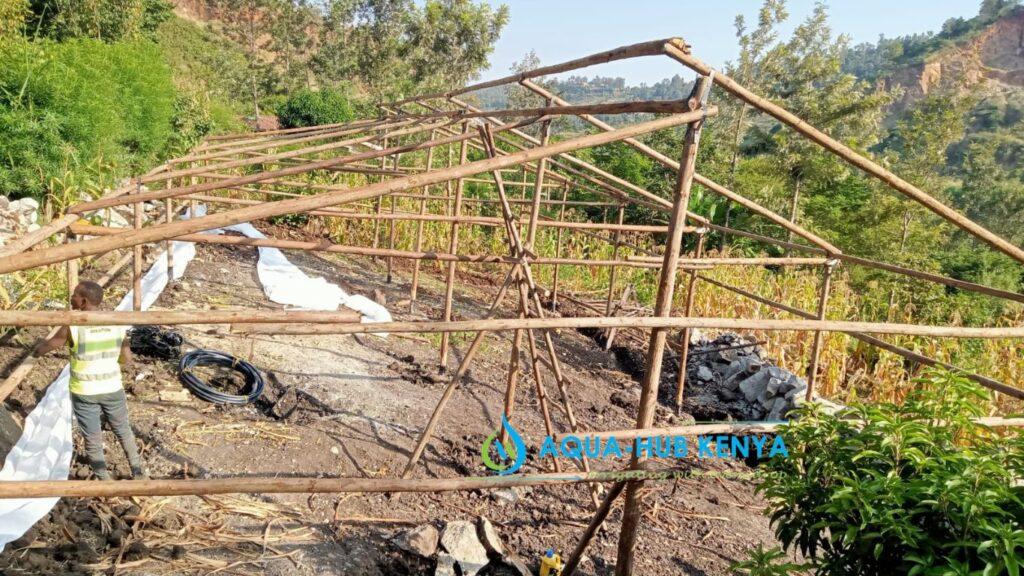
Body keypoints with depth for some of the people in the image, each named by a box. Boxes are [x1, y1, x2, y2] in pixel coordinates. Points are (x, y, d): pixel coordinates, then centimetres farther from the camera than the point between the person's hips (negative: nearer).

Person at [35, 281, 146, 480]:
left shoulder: (73, 327, -18)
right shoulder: (118, 324, -8)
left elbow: (47, 346, 0)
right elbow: (127, 358, -1)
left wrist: (37, 351, 22)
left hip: (84, 393, -3)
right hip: (112, 389, 3)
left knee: (93, 440, 12)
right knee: (124, 431, 21)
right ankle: (138, 473, 29)